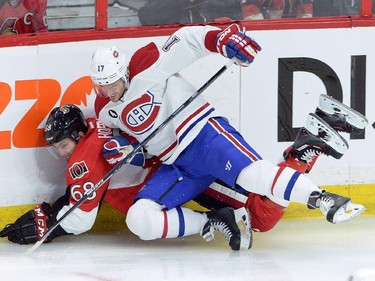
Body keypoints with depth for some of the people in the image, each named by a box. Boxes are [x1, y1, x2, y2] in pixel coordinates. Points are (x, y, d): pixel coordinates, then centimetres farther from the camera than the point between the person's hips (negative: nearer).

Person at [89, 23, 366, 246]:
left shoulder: (145, 66, -9)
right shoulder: (104, 111, 11)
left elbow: (187, 40, -12)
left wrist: (219, 38, -30)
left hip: (202, 133, -7)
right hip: (175, 166, 7)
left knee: (249, 173, -35)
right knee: (140, 221, -12)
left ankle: (325, 200, -33)